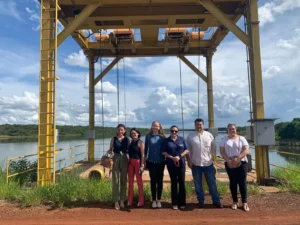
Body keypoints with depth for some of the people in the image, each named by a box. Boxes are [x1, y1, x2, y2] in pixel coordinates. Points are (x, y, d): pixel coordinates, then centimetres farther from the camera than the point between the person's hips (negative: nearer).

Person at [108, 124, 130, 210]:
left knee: (123, 180, 7)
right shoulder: (113, 139, 2)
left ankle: (122, 200, 20)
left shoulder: (127, 139, 3)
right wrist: (110, 152, -18)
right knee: (115, 181, -1)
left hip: (124, 160, 1)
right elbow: (110, 150, 4)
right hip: (115, 159, -1)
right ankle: (116, 201, 10)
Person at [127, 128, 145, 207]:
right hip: (130, 162, 6)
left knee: (139, 181, 2)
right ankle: (130, 201, 19)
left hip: (137, 162, -6)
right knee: (130, 181, 9)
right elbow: (129, 152, 14)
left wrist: (142, 165, -16)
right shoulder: (130, 142, 11)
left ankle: (141, 201, 12)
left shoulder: (140, 142, -7)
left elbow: (142, 155, -11)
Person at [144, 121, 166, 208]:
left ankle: (158, 200, 18)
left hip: (161, 162, 0)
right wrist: (145, 160, 6)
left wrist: (166, 159, -1)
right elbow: (146, 148, 7)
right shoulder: (148, 136, 2)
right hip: (151, 162, 0)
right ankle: (154, 200, 17)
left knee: (159, 181, 7)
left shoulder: (162, 137, -1)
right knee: (153, 181, 6)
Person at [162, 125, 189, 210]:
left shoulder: (182, 139, 4)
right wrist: (172, 157, -15)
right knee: (174, 183, 5)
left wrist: (179, 156, -13)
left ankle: (182, 203, 14)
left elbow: (186, 150, 3)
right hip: (171, 164, -1)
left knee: (182, 182, 2)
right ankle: (174, 203, 14)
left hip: (181, 164, 1)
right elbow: (163, 152, -1)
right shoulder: (166, 140, 2)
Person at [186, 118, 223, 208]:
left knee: (212, 183, 9)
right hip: (195, 164, 0)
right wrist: (189, 161, -2)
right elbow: (187, 149, 1)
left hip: (208, 163, 1)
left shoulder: (209, 135, 1)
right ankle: (201, 201, 23)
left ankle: (216, 201, 22)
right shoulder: (190, 136, -3)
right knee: (198, 184, 9)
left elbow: (213, 148, 9)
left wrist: (214, 158, 5)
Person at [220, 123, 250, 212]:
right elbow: (222, 151, -1)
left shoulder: (241, 138, 3)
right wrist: (228, 161, -15)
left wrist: (237, 159, -18)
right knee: (233, 182, 6)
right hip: (229, 164, 1)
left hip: (242, 163, -1)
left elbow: (246, 150, -6)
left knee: (242, 182, -1)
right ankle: (235, 202, 16)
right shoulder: (224, 139, 6)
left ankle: (244, 202, 8)